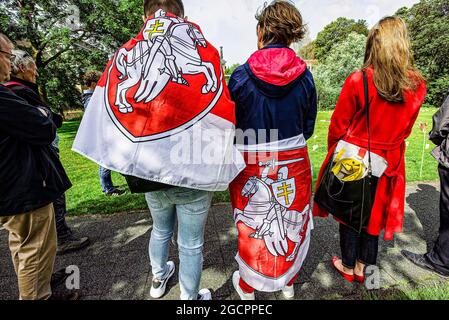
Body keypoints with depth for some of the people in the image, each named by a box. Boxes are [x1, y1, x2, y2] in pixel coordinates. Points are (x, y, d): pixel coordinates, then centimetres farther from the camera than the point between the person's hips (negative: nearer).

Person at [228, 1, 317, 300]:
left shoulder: (242, 76, -12)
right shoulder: (305, 76, -4)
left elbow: (231, 126, -6)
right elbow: (308, 127, 4)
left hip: (253, 165, -2)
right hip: (293, 164, 3)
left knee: (252, 224, 16)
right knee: (292, 222, 21)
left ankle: (247, 286, 40)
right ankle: (288, 282, 44)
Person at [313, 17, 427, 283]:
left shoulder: (358, 81, -18)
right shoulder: (418, 85, -4)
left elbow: (338, 126, -10)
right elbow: (406, 129, 6)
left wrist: (335, 152, 8)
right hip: (389, 161, 4)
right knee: (374, 212, 19)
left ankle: (348, 267, 34)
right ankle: (363, 268, 37)